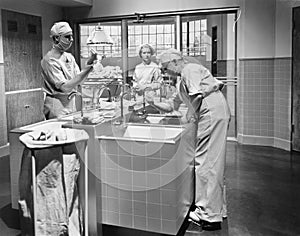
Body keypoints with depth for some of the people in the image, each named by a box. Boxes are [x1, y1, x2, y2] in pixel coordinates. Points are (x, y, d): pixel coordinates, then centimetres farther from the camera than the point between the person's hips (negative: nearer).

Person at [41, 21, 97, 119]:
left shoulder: (69, 56, 8)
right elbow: (65, 87, -23)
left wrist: (89, 64, -8)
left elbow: (78, 80, 6)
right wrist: (87, 70, -27)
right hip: (57, 104, -7)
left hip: (71, 102, 7)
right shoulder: (49, 60, -15)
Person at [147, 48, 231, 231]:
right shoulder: (181, 81, 26)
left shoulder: (190, 69, -4)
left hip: (213, 114, -10)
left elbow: (197, 96, -18)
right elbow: (171, 106, 28)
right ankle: (218, 210, 26)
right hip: (211, 117, 10)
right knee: (213, 164, 15)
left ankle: (210, 216, -3)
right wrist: (154, 103, 13)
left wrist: (192, 114, -4)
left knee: (206, 163, -9)